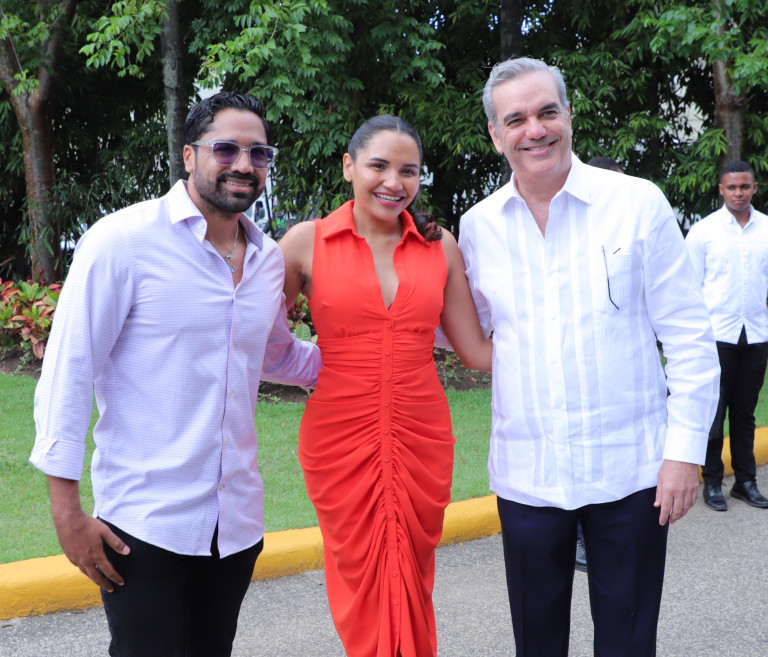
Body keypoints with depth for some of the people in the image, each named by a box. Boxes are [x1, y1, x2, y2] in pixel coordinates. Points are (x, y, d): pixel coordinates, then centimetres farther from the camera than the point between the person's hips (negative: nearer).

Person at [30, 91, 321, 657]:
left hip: (237, 522, 6)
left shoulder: (269, 257, 7)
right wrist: (67, 511, -11)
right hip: (144, 523, -5)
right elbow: (68, 372, -9)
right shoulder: (124, 239, -9)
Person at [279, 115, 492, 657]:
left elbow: (478, 351, 4)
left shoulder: (440, 246, 4)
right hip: (341, 438, -1)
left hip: (423, 440, 2)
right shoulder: (307, 242, -3)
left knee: (412, 589, 12)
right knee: (363, 589, 9)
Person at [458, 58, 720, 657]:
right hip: (525, 474, 3)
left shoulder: (638, 204, -5)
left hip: (630, 470, -2)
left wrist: (686, 449, -9)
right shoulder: (477, 227, 3)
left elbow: (689, 337, -4)